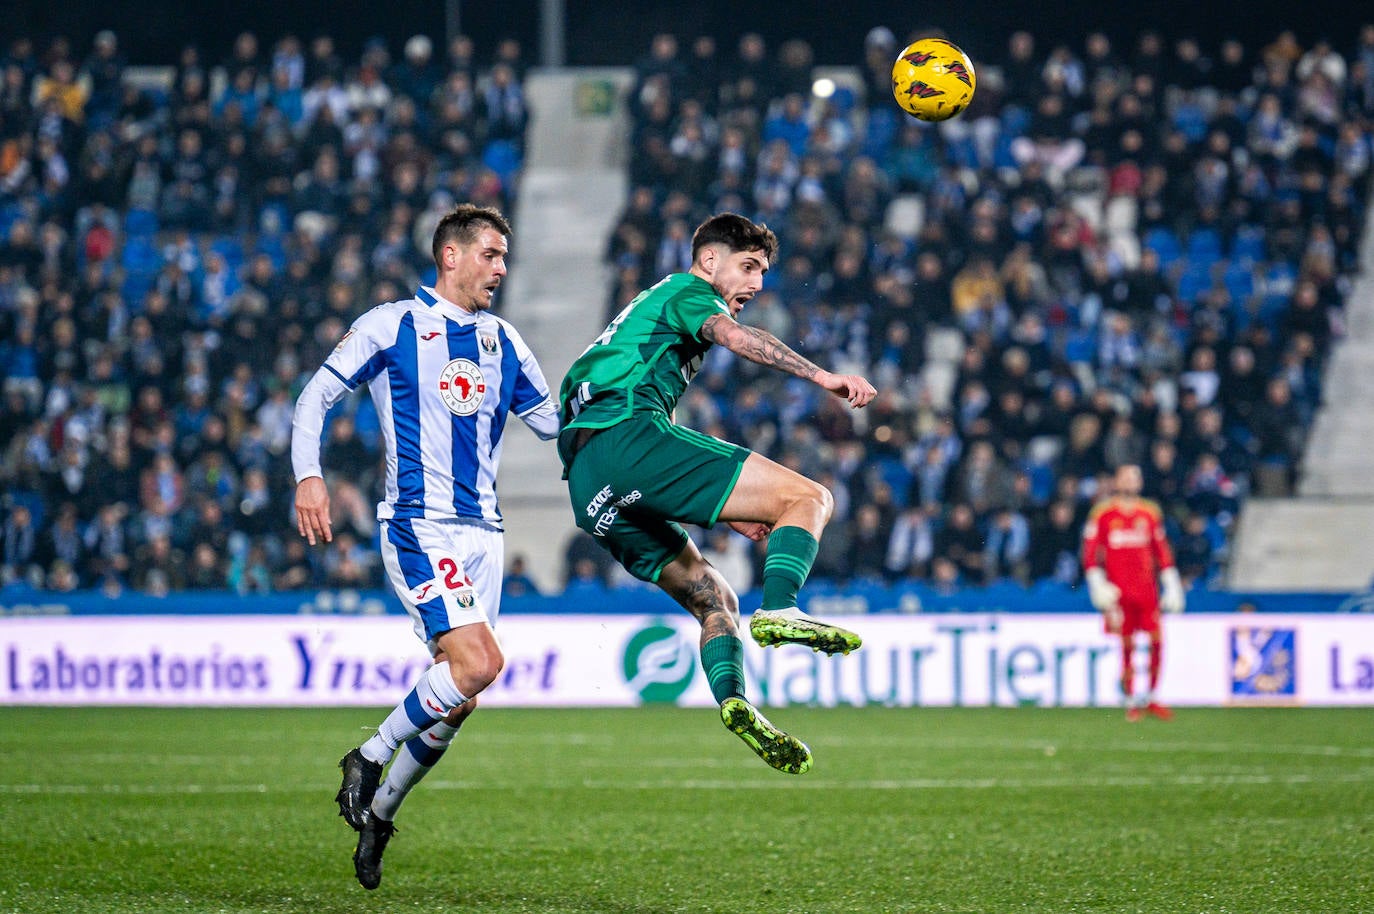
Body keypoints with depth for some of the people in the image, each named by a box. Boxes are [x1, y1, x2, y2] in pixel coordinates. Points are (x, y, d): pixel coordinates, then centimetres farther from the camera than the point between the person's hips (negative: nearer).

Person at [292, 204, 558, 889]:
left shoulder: (502, 339, 15)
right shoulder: (391, 326, -2)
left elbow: (553, 419, 24)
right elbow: (317, 396, -1)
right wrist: (308, 474, -15)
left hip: (482, 529, 6)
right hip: (419, 524, -6)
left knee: (458, 693, 4)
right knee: (477, 662, -23)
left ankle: (380, 810, 23)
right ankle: (369, 758, -2)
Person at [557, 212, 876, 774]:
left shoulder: (650, 308, 40)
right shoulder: (685, 290, 13)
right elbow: (731, 333, -13)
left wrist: (729, 509, 32)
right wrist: (822, 376, -25)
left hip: (587, 486, 9)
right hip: (627, 435, -9)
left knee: (713, 598, 12)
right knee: (809, 498, -12)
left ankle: (731, 697, -13)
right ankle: (778, 610, -34)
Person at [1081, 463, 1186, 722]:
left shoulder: (1150, 513, 11)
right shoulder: (1103, 514, 1)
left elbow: (1162, 551, 16)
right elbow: (1090, 552, 1)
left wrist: (1171, 586, 13)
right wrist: (1098, 585, -7)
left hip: (1147, 589, 3)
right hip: (1118, 590, -3)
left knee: (1157, 641, -5)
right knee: (1127, 646, 0)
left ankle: (1151, 698, 6)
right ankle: (1130, 702, 9)